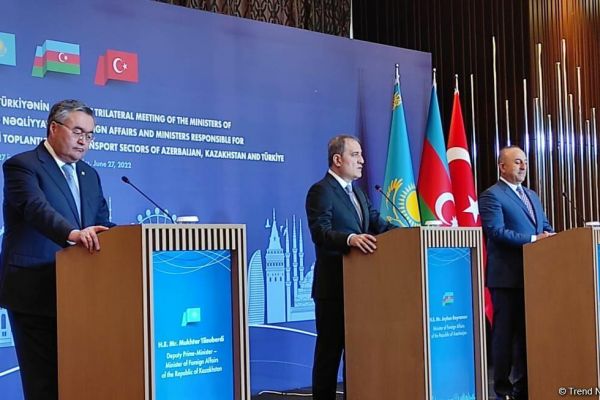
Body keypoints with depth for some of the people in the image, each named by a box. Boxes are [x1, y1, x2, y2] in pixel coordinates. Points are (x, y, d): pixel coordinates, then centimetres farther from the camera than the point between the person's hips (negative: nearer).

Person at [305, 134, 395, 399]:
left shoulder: (357, 192, 17)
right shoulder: (321, 191, -12)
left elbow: (377, 224, 10)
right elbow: (320, 232, -25)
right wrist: (351, 238, -42)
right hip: (334, 284, -9)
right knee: (330, 349, -1)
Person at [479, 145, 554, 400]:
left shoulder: (532, 196, 19)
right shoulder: (491, 196, -7)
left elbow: (545, 226, 20)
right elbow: (496, 231, -19)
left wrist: (548, 236, -4)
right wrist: (533, 239, -21)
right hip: (508, 276, -8)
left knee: (528, 331, 11)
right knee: (506, 332, 0)